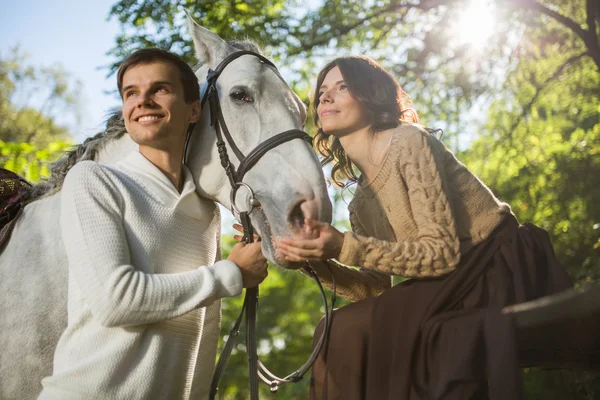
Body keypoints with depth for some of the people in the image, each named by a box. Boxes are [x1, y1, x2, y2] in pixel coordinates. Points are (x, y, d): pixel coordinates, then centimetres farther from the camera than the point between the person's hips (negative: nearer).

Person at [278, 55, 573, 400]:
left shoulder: (409, 142, -10)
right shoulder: (361, 203, 13)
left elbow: (444, 252, -18)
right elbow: (377, 288, 8)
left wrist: (345, 248, -23)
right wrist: (317, 261, -7)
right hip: (457, 287, 8)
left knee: (350, 331, -18)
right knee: (335, 335, -2)